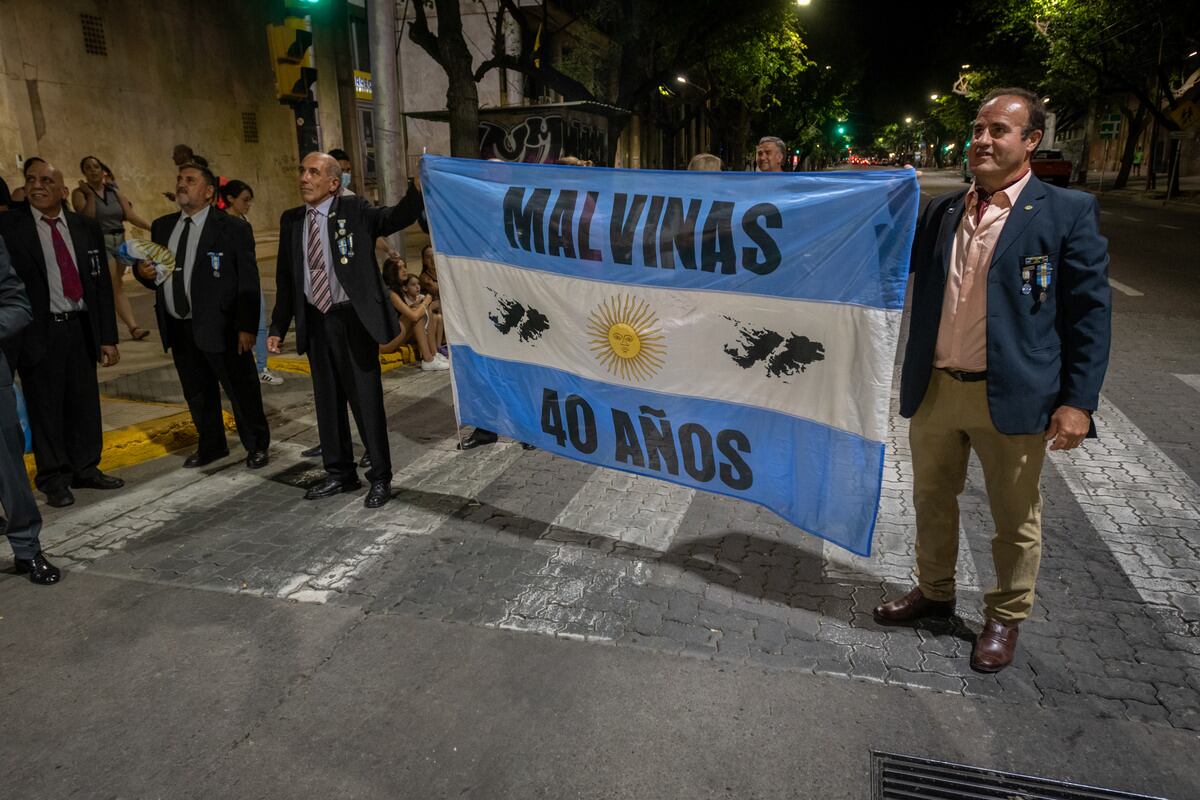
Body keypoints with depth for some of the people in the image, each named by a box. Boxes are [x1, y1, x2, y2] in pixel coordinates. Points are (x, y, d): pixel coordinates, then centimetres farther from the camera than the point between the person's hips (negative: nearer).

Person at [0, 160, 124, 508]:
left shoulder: (86, 227, 7)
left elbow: (102, 284, 9)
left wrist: (107, 336, 6)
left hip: (80, 327, 3)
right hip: (38, 331, -3)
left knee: (85, 403, 10)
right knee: (45, 407, 6)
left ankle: (85, 469, 26)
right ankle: (54, 478, 19)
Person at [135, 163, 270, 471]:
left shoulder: (233, 228, -4)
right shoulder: (162, 226, 12)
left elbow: (248, 282, -8)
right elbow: (154, 277, 19)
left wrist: (247, 327, -14)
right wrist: (143, 272, -6)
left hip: (220, 326, -6)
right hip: (178, 328, 6)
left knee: (241, 390, 2)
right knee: (197, 394, 17)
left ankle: (257, 446, 20)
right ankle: (211, 445, 34)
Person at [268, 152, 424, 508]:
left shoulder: (355, 210, -4)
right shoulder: (291, 220, 9)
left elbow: (397, 217, -21)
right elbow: (285, 278, 13)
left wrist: (418, 188, -40)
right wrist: (278, 327, 11)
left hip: (352, 319, -5)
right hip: (315, 322, 5)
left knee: (366, 399, 2)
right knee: (327, 400, 14)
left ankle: (380, 478, 15)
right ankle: (340, 473, 29)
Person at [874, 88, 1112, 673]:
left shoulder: (1068, 212, -4)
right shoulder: (941, 212, 8)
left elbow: (1089, 312, -5)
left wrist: (1079, 401, -11)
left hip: (1010, 397, -4)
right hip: (933, 390, 5)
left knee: (1014, 518, 11)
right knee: (932, 500, 19)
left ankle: (1005, 617, 33)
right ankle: (934, 592, 40)